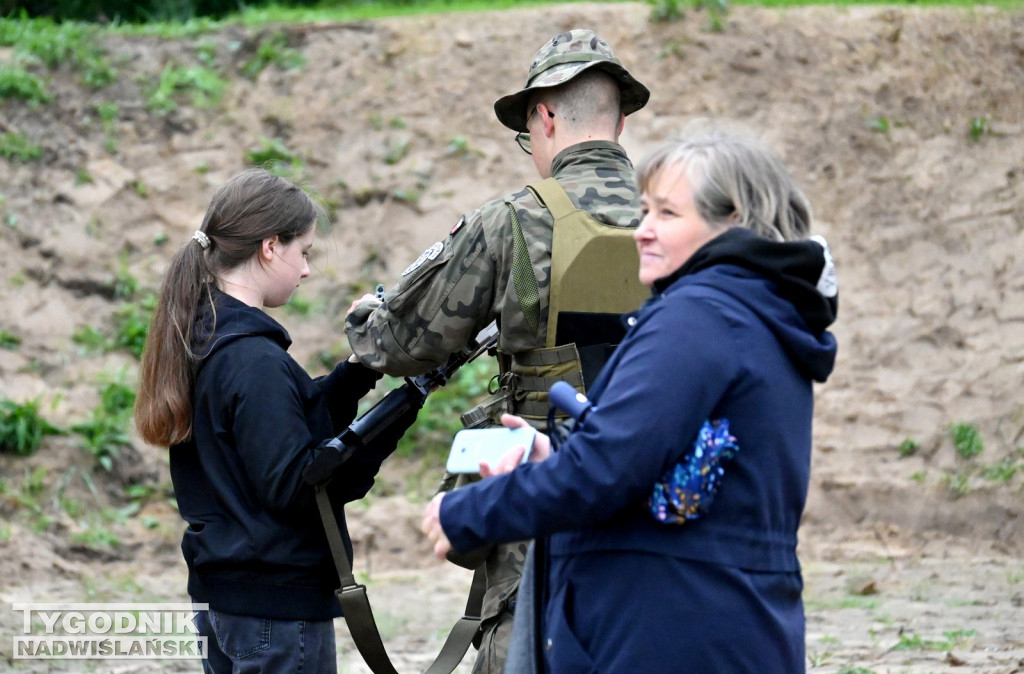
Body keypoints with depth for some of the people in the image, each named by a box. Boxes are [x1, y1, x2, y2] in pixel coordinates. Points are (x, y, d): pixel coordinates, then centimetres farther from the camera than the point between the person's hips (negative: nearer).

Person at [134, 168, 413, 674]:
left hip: (218, 591, 10)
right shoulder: (254, 360, -20)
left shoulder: (200, 338, 8)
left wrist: (357, 374, 2)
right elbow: (295, 486, -22)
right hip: (277, 602, -10)